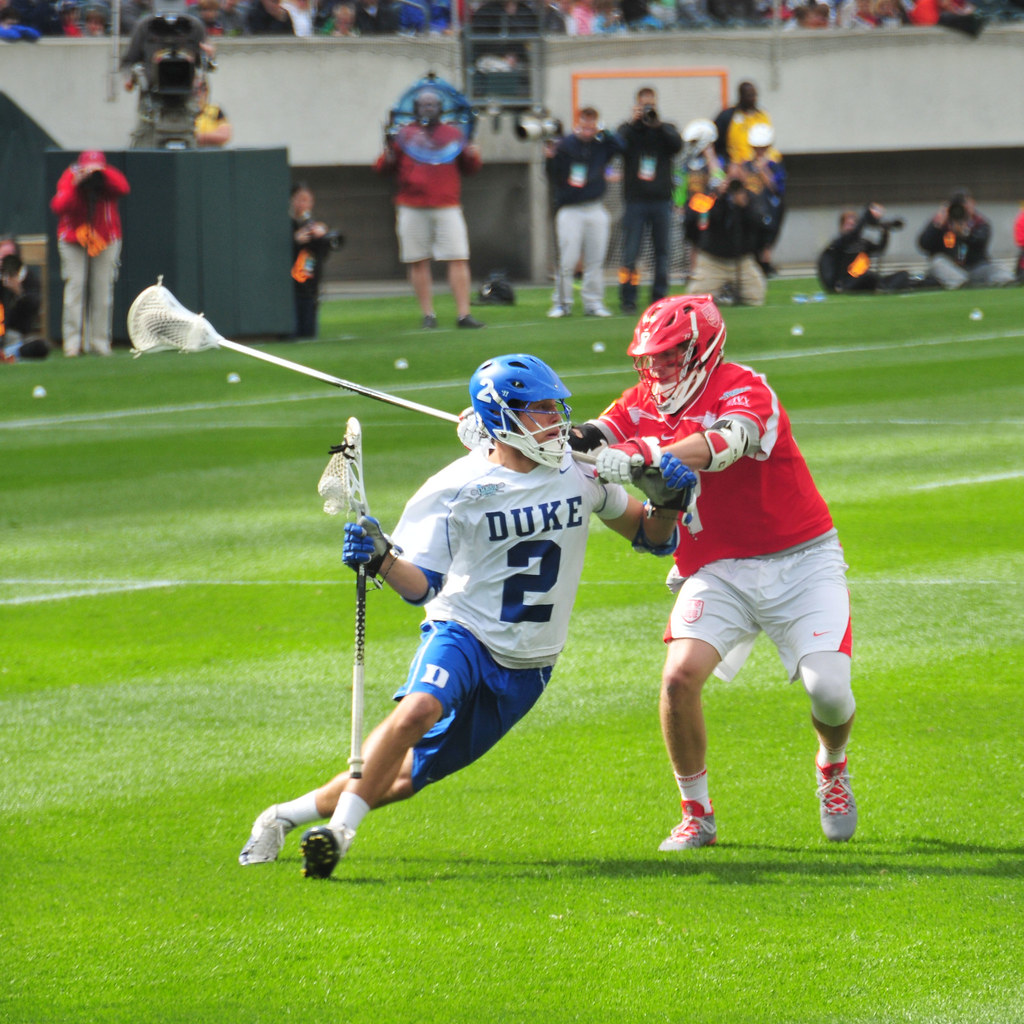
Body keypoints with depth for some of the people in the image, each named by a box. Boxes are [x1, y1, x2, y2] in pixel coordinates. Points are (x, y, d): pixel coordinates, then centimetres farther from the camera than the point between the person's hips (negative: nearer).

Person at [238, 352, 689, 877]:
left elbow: (651, 538, 10)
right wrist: (381, 559, -28)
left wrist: (668, 503, -12)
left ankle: (291, 814, 17)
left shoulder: (582, 473, 0)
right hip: (463, 632, -3)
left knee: (406, 778, 1)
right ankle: (339, 830, -26)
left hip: (525, 667, 3)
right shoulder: (456, 489, -10)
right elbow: (423, 586, -8)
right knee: (418, 709, -36)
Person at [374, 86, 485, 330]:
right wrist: (388, 156, -14)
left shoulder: (454, 134, 12)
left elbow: (470, 168, 14)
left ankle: (463, 314, -9)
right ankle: (428, 315, 8)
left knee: (458, 259, -9)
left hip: (447, 207, 0)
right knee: (418, 262, 0)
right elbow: (382, 168, 7)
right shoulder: (404, 134, 10)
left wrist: (472, 155, -7)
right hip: (412, 208, 0)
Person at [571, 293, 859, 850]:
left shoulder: (744, 391, -17)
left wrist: (640, 454, -52)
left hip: (800, 561, -4)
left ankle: (832, 768, 22)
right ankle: (696, 815, -2)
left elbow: (722, 446, -38)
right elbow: (589, 442, -8)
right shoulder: (645, 402, 3)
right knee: (679, 677, -19)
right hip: (717, 571, 4)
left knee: (828, 688, -15)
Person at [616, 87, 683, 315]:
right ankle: (627, 300, -2)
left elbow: (677, 145, -7)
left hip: (661, 200, 2)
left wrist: (658, 125, -15)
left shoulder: (666, 129, 11)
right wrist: (633, 123, -13)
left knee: (662, 251, 3)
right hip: (635, 200, -2)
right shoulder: (629, 129, 9)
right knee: (630, 253, -5)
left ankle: (659, 297, 10)